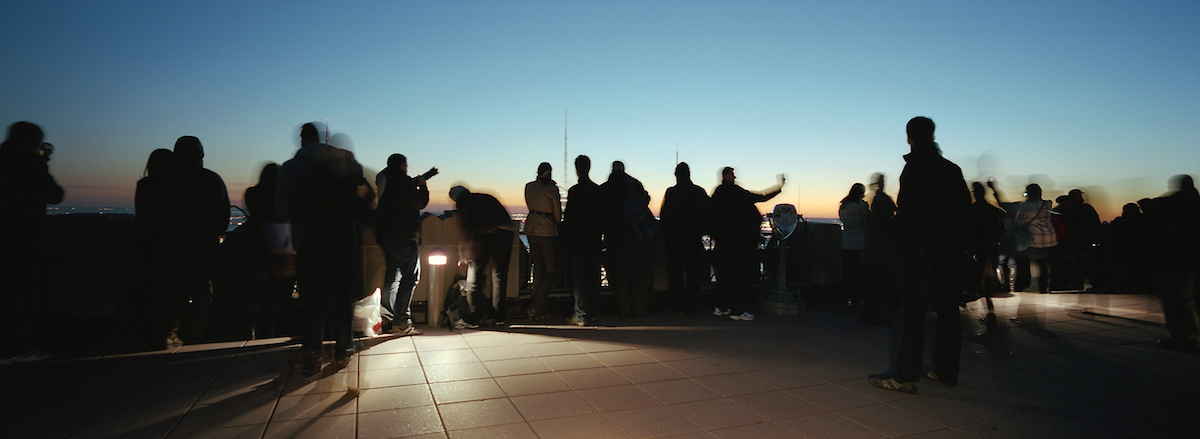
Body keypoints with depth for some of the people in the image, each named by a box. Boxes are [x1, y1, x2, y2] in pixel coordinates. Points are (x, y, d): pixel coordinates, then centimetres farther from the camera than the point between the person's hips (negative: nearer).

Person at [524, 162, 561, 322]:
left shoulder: (528, 187, 6)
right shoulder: (552, 189, -9)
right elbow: (558, 214, -4)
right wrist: (556, 223, 20)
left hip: (531, 229, 6)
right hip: (547, 230, -6)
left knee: (538, 269, 12)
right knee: (552, 271, 2)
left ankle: (542, 310, 15)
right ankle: (534, 307, -7)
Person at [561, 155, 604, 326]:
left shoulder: (574, 191, -11)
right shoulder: (598, 190, 6)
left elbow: (568, 218, -11)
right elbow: (603, 216, 10)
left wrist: (566, 240, -3)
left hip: (578, 241, -5)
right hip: (595, 241, 6)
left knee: (578, 278, -1)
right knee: (593, 277, 10)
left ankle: (580, 315, 0)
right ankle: (592, 313, 16)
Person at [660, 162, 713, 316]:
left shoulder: (671, 192, -8)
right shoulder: (700, 192, 2)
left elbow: (663, 214, -9)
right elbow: (709, 212, 4)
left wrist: (666, 232, 3)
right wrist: (700, 230, 12)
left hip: (676, 238, -3)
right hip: (694, 239, 3)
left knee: (675, 273, 5)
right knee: (693, 273, 10)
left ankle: (678, 307, 5)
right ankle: (690, 306, 12)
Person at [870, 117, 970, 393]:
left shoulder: (916, 166, -9)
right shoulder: (952, 169, 14)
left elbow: (907, 207, -17)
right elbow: (964, 206, 15)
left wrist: (901, 236, -7)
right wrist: (953, 238, 18)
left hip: (918, 245, -8)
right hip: (947, 246, 8)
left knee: (913, 309, -8)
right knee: (946, 308, 13)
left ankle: (906, 376, -6)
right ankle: (946, 371, 21)